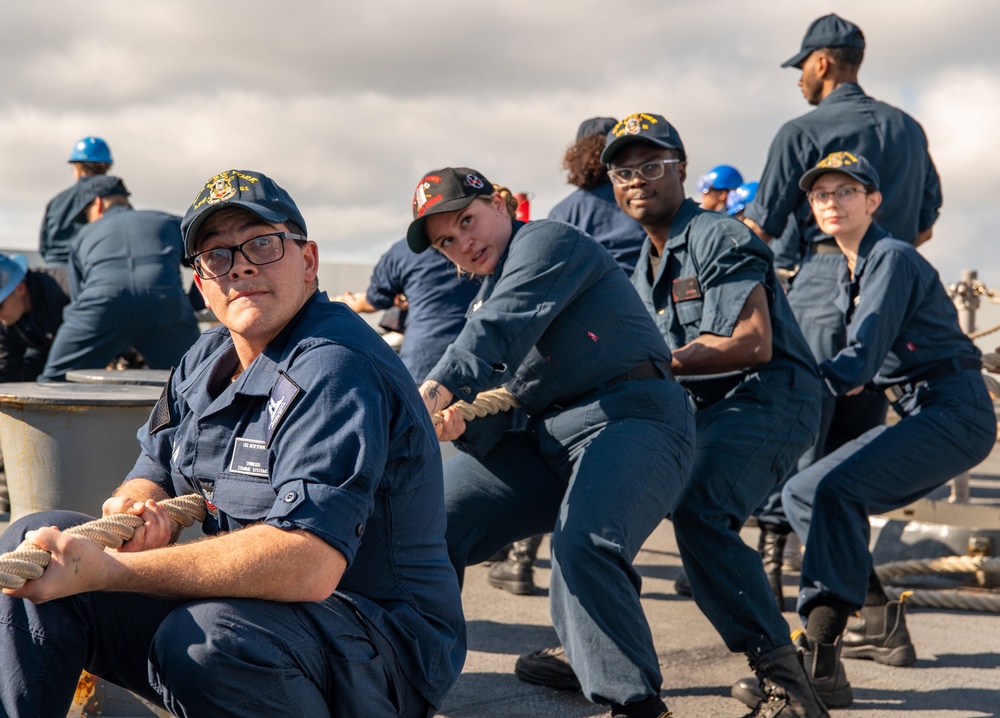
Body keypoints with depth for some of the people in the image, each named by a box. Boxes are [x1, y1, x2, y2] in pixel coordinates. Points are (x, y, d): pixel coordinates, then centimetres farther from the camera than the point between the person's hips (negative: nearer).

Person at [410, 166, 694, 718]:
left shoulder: (547, 242, -1)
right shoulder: (485, 300, 25)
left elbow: (502, 331, -20)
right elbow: (495, 403, 15)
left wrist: (433, 393, -34)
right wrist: (460, 421, -10)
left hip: (631, 419, -9)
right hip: (545, 436, 9)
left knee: (582, 544, -35)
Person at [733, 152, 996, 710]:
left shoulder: (892, 258, -11)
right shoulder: (851, 271, 17)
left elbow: (861, 361, -23)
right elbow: (864, 366, 16)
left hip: (955, 413, -10)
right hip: (923, 414, 10)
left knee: (832, 489, -29)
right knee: (801, 493, 9)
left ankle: (821, 661, -35)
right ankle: (882, 625, 16)